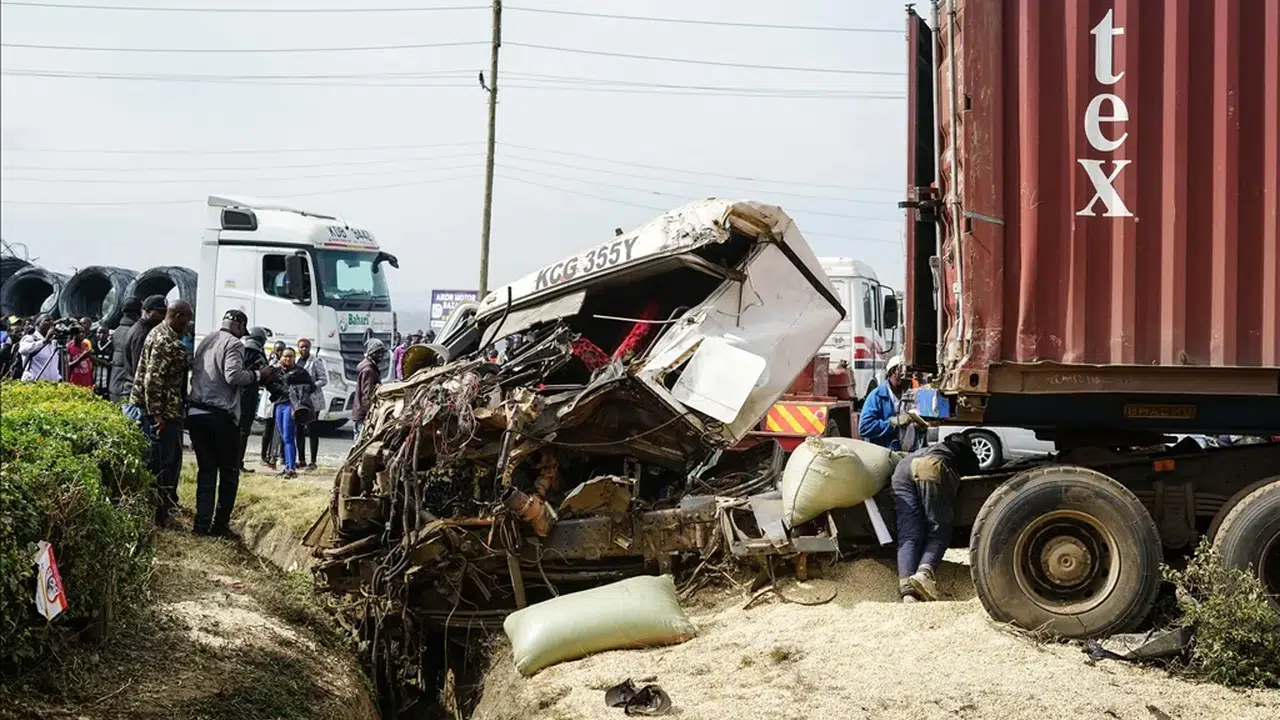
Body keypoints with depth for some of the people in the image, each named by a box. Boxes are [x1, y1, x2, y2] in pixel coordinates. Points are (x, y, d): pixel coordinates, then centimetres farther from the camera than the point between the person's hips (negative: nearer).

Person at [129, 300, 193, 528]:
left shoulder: (164, 335, 14)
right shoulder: (166, 341, -19)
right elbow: (153, 379, -24)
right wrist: (156, 414, -22)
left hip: (170, 410, 10)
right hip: (163, 411, -10)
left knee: (172, 459, 18)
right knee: (161, 462, -3)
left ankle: (167, 505, 29)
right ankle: (158, 513, 4)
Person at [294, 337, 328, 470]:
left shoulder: (316, 361, -5)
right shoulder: (295, 362, 14)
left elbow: (324, 380, -9)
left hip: (312, 400, -6)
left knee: (312, 430, -5)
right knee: (299, 430, 7)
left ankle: (313, 462, -2)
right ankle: (301, 460, 16)